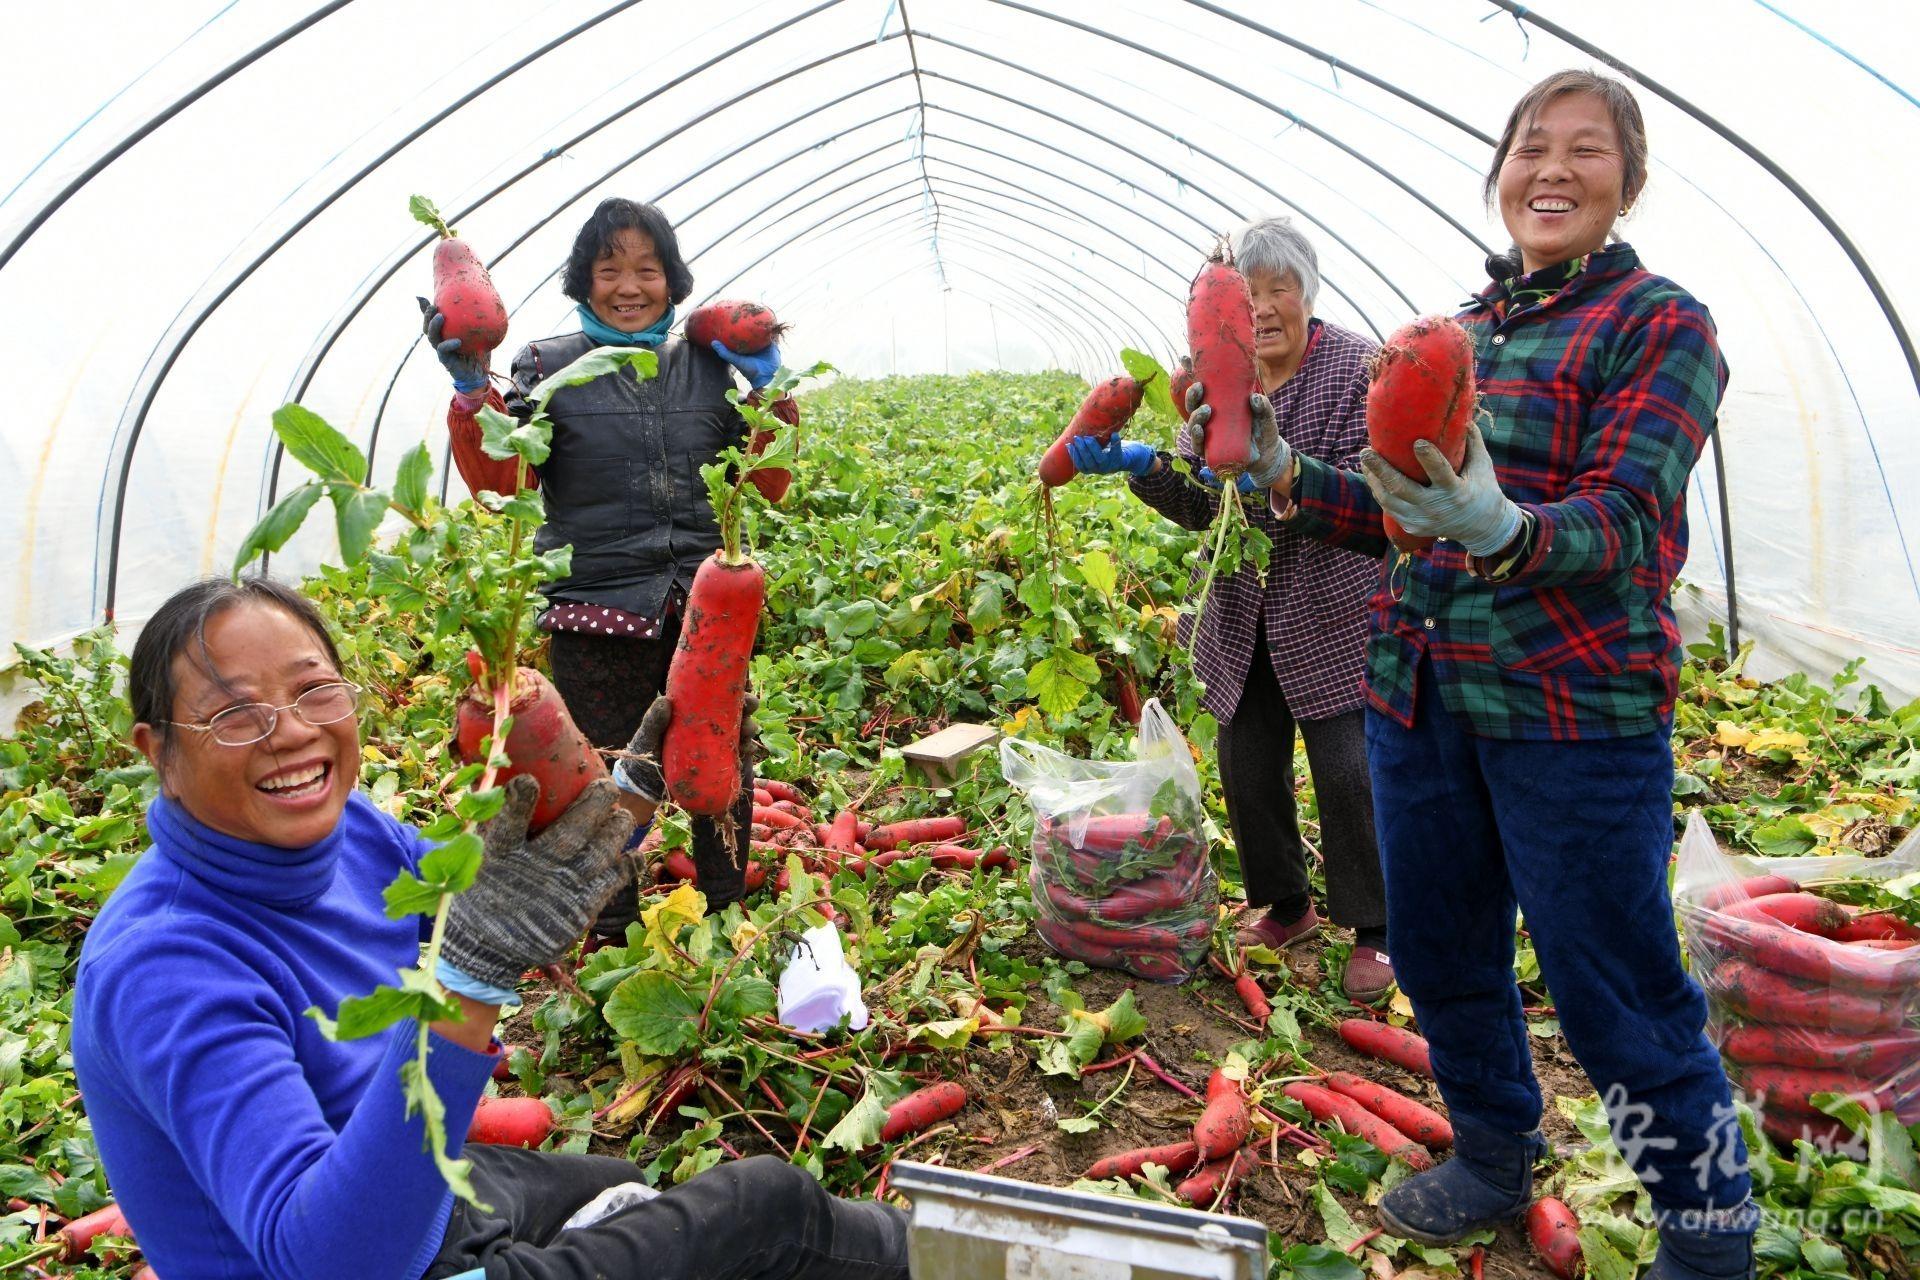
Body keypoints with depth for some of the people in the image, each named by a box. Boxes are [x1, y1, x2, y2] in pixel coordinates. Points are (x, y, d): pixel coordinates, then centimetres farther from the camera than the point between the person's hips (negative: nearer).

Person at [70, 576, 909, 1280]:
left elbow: (491, 922, 7)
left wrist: (624, 799, -7)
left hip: (419, 1190, 7)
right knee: (772, 1205, 4)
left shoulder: (335, 823, -10)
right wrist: (464, 983, -52)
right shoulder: (165, 970, -33)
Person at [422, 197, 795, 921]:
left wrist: (768, 389, -1)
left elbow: (767, 485, 11)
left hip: (707, 610, 2)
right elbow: (498, 483, -4)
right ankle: (612, 939, 25)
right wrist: (471, 389, -15)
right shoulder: (551, 368, 4)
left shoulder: (709, 365, 10)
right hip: (598, 617, -2)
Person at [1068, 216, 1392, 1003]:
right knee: (1247, 770, 10)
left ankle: (1374, 932, 17)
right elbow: (1197, 504, 4)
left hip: (1331, 619, -5)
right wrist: (1140, 465, -13)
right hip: (1244, 620, 5)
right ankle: (1285, 907, 33)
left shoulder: (1357, 368, -10)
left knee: (1348, 773, -4)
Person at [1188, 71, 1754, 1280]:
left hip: (1578, 711, -6)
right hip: (1419, 694, 7)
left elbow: (1621, 522, -17)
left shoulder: (1660, 323, -5)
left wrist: (1499, 530, -37)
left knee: (1615, 991, 3)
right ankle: (1495, 1159, 42)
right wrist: (1283, 473, 1)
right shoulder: (1468, 329, 13)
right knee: (1440, 952, 18)